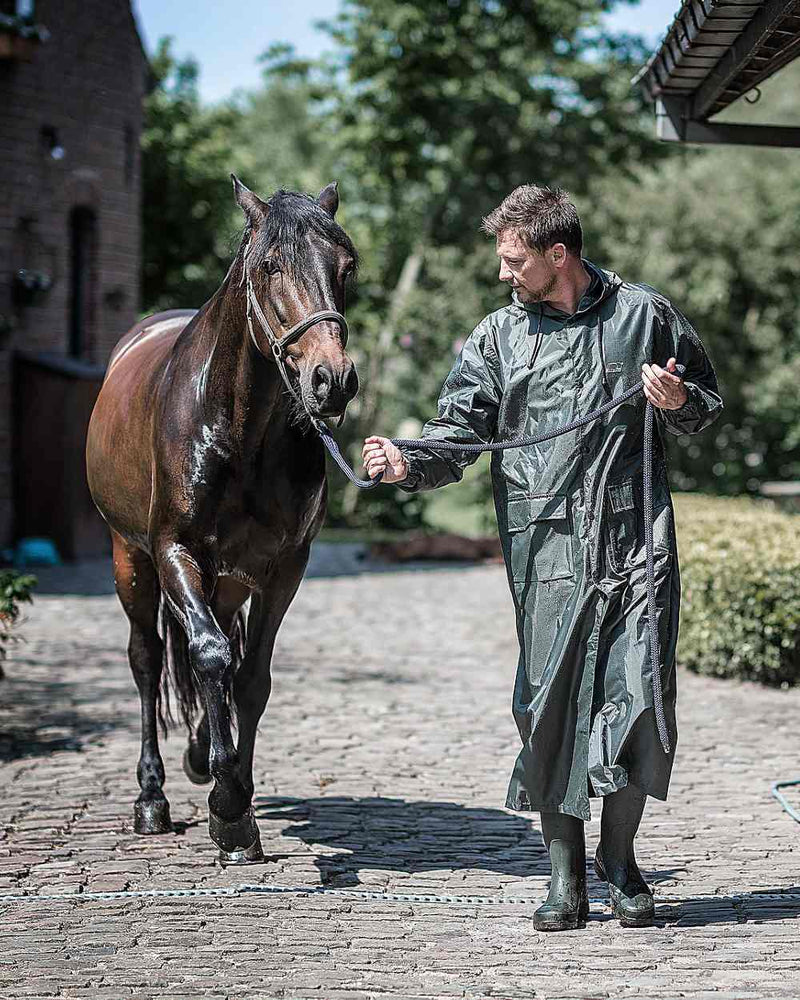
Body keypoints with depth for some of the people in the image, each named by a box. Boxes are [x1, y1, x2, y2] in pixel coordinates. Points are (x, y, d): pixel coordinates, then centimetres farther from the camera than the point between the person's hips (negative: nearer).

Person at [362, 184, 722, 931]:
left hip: (637, 539, -1)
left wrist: (678, 404, -4)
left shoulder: (645, 315, 9)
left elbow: (707, 405, 19)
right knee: (549, 700, -2)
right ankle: (565, 873, 10)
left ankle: (620, 858, 12)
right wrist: (407, 465, -15)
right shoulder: (498, 337, 10)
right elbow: (460, 430, 4)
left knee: (641, 692, -6)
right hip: (546, 545, 1)